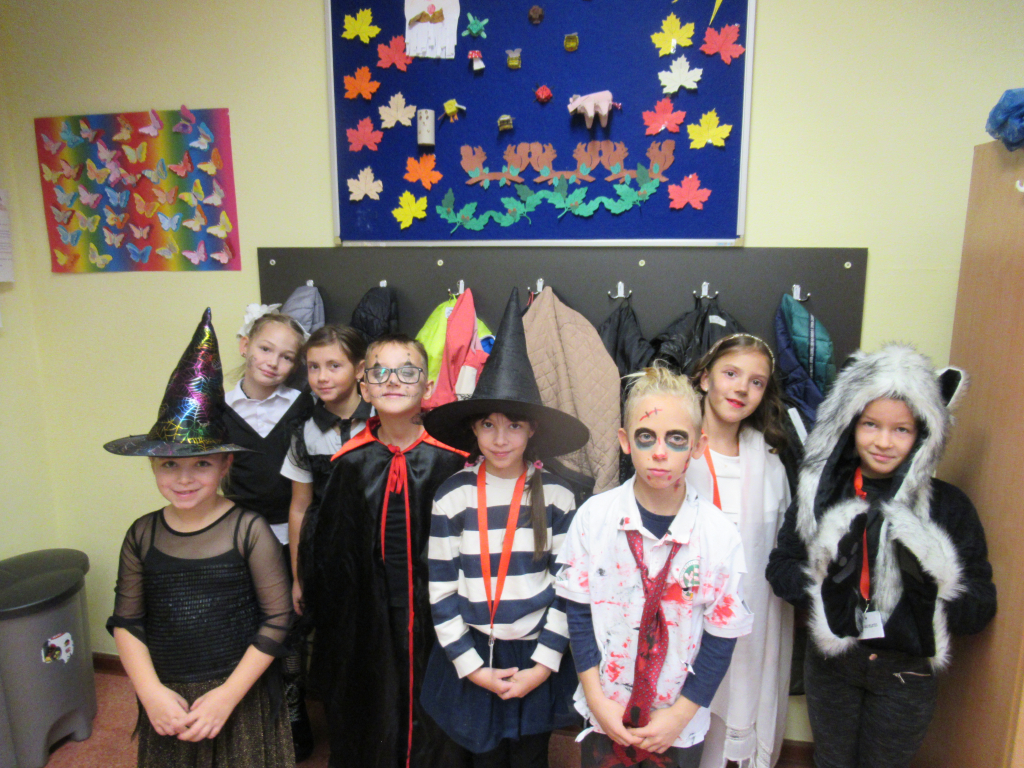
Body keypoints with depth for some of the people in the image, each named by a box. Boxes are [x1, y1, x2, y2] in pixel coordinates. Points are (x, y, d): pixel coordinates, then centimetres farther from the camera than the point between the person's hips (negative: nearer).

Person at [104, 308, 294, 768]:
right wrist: (151, 691, -8)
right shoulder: (142, 535, -2)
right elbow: (125, 622, 3)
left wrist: (228, 694, -13)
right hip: (166, 703, 3)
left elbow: (277, 618, -12)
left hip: (240, 699, -3)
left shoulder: (249, 530, -14)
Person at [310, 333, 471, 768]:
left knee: (432, 728, 13)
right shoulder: (352, 463, -2)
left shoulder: (449, 460, -9)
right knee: (369, 722, 18)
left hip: (430, 609, -2)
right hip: (368, 614, 2)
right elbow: (330, 552, 5)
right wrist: (330, 625, 6)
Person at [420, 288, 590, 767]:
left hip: (536, 657, 0)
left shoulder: (557, 497, -6)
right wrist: (471, 667, -6)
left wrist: (544, 664, -6)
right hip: (471, 656, 0)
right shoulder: (452, 497, -6)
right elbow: (441, 590, -3)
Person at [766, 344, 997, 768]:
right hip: (830, 663, 1)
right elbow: (780, 568, -4)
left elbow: (980, 608, -9)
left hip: (906, 673, -1)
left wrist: (934, 586, -29)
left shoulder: (948, 506, -10)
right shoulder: (822, 493, -6)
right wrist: (824, 582, -23)